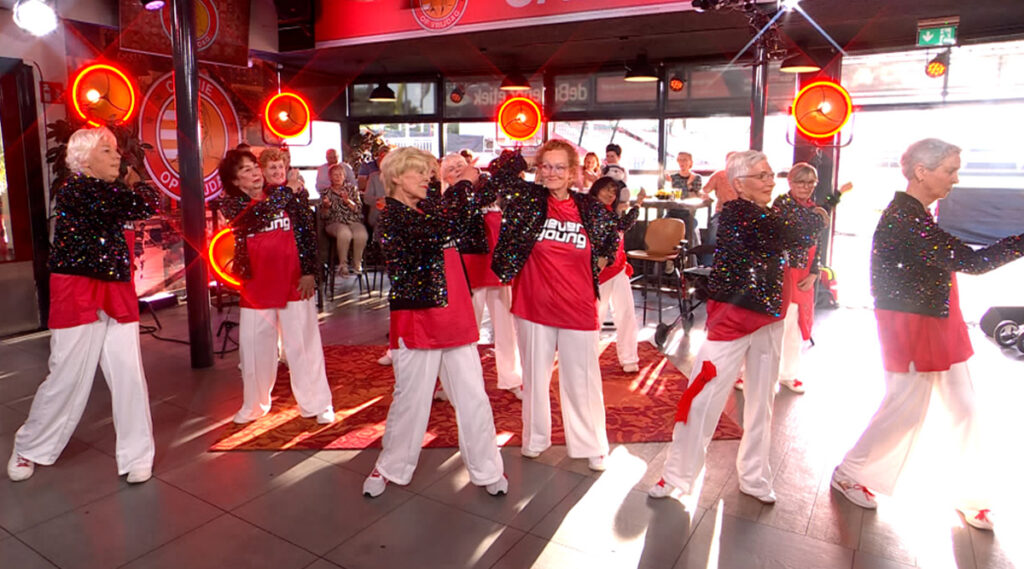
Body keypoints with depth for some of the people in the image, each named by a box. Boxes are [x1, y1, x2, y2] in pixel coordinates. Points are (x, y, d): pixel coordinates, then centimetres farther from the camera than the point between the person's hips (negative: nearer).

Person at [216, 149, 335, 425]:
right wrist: (277, 192, -24)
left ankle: (318, 404, 12)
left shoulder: (285, 194, 2)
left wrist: (309, 271, -6)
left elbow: (307, 231, 0)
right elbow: (251, 217, -18)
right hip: (255, 285, 2)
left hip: (293, 281, -1)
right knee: (254, 347, 10)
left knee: (303, 343, 1)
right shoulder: (230, 203, 3)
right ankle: (254, 405, 29)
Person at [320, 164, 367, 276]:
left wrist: (348, 201, -13)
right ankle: (343, 264, -22)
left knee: (361, 234, -35)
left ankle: (357, 263, -15)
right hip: (335, 222, -1)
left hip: (354, 221, 1)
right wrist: (326, 206, -13)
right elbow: (323, 216, 8)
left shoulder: (351, 188, 13)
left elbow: (359, 209, 4)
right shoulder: (326, 192, 11)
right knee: (345, 233, -38)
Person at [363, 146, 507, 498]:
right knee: (411, 399, 7)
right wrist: (464, 185, -13)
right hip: (417, 320, -6)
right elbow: (437, 230, -24)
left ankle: (487, 470, 20)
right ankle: (391, 468, 28)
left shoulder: (430, 206, 12)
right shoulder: (393, 216, -10)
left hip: (456, 319, 6)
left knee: (473, 397, 8)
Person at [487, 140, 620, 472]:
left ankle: (591, 446, 26)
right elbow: (499, 172, -3)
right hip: (534, 306, 0)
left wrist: (599, 263, 11)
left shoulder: (590, 209, -1)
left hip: (578, 308, 0)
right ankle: (535, 439, 33)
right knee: (535, 375, 14)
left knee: (581, 379, 9)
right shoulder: (528, 199, -3)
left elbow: (612, 235, 18)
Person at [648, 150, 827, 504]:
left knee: (762, 400, 14)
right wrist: (816, 217, -2)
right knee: (704, 396, -6)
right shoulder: (737, 213, -14)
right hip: (733, 316, -8)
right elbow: (791, 233, -20)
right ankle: (677, 476, 8)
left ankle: (754, 478, 29)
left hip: (768, 318, 8)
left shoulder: (769, 216, 12)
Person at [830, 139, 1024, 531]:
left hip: (939, 323, 9)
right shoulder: (901, 217, -22)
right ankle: (850, 475, 21)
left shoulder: (920, 215, 11)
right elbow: (973, 261, -25)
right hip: (911, 326, -9)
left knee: (964, 408, 13)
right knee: (906, 408, 3)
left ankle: (967, 496, 28)